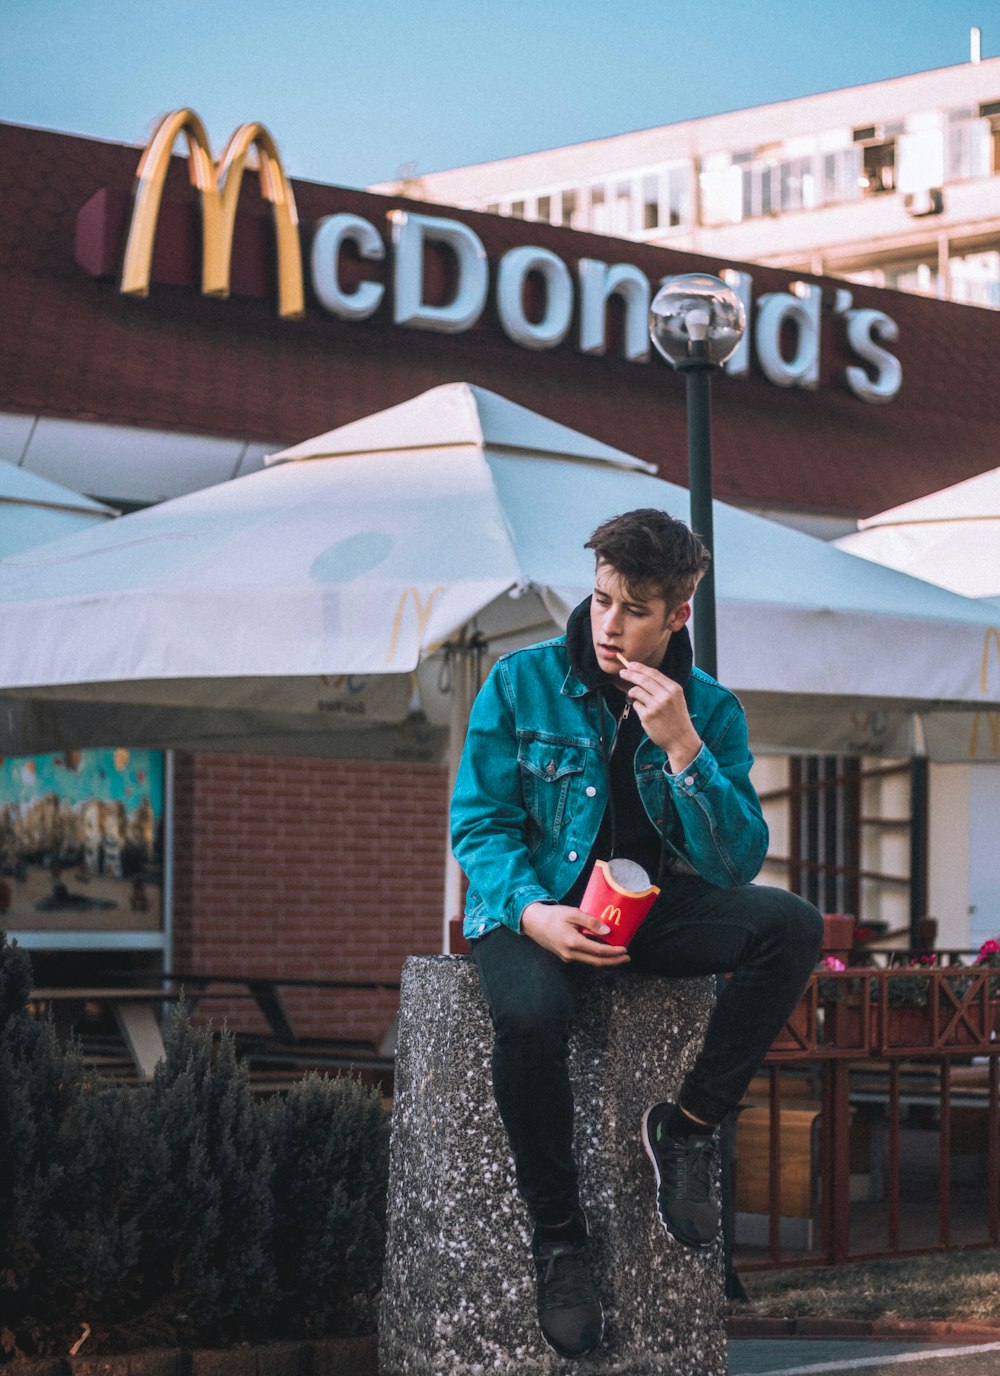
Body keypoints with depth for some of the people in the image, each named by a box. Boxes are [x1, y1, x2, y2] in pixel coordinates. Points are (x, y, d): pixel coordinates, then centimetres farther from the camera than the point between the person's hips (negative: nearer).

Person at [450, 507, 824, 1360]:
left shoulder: (711, 709, 1)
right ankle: (559, 1239, -15)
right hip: (538, 904, -2)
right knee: (528, 1019, -37)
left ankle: (689, 1125, -12)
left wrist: (682, 748, -19)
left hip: (651, 906, 3)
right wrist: (533, 912, -23)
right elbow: (479, 825, -3)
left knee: (794, 926, -26)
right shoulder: (521, 684, -3)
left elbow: (737, 863, -6)